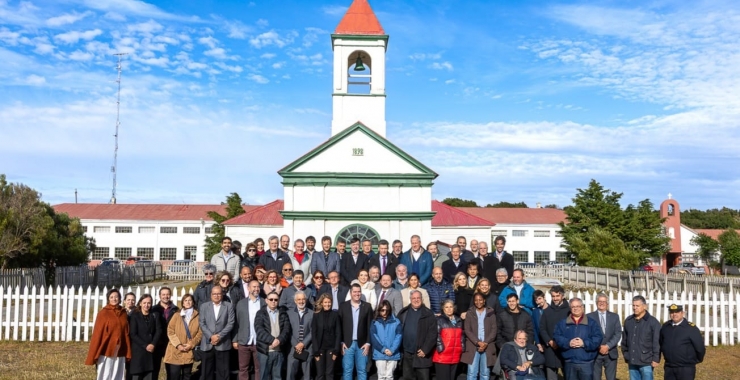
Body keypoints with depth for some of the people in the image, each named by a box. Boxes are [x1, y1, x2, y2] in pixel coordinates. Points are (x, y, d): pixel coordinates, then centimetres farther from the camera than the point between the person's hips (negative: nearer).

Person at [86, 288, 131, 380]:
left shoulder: (124, 314, 7)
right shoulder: (103, 313, -5)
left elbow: (126, 333, 8)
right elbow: (97, 334, -6)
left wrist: (128, 353, 5)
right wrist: (93, 355, -7)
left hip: (119, 353, 4)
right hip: (106, 351, -4)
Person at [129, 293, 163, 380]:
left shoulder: (155, 315, 10)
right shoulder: (134, 316, -1)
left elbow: (159, 331, 3)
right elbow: (133, 334, -7)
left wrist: (153, 344, -12)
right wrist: (145, 346, -13)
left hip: (151, 350, 3)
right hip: (138, 351, -3)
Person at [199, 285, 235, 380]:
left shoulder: (229, 306, 4)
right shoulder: (204, 306, 9)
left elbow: (230, 323, -2)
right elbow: (202, 323, 2)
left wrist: (219, 336, -13)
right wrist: (211, 336, -10)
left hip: (223, 344, -1)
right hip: (207, 344, 2)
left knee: (222, 372, 0)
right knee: (207, 372, 7)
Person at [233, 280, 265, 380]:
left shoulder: (265, 303, 1)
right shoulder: (241, 304, 7)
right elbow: (236, 323, 6)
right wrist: (234, 340, 2)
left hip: (260, 342, -1)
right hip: (244, 342, 1)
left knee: (259, 368, 6)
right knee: (243, 369, 8)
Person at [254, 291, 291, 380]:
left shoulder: (283, 314, 9)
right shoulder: (260, 313, 1)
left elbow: (286, 329, -1)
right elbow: (259, 330, -12)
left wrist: (279, 340, -19)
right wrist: (272, 340, -21)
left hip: (279, 350, 2)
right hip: (265, 350, -2)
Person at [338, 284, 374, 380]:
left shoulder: (367, 306, 3)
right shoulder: (343, 306, 1)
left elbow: (370, 326, 2)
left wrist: (368, 343, -4)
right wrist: (341, 342, -5)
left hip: (362, 344, 1)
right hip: (347, 344, 0)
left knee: (362, 370, 6)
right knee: (347, 370, 3)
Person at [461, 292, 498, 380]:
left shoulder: (491, 313, 8)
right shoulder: (470, 313, 7)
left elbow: (494, 330, 2)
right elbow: (467, 330, 0)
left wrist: (486, 343, -10)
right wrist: (478, 342, -11)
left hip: (488, 346, 1)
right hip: (473, 346, 0)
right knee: (472, 372, -5)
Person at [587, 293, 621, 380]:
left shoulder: (614, 316, 10)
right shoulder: (589, 316, 2)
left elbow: (618, 334, 0)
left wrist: (608, 346, -12)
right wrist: (598, 347, -13)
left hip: (610, 353, 2)